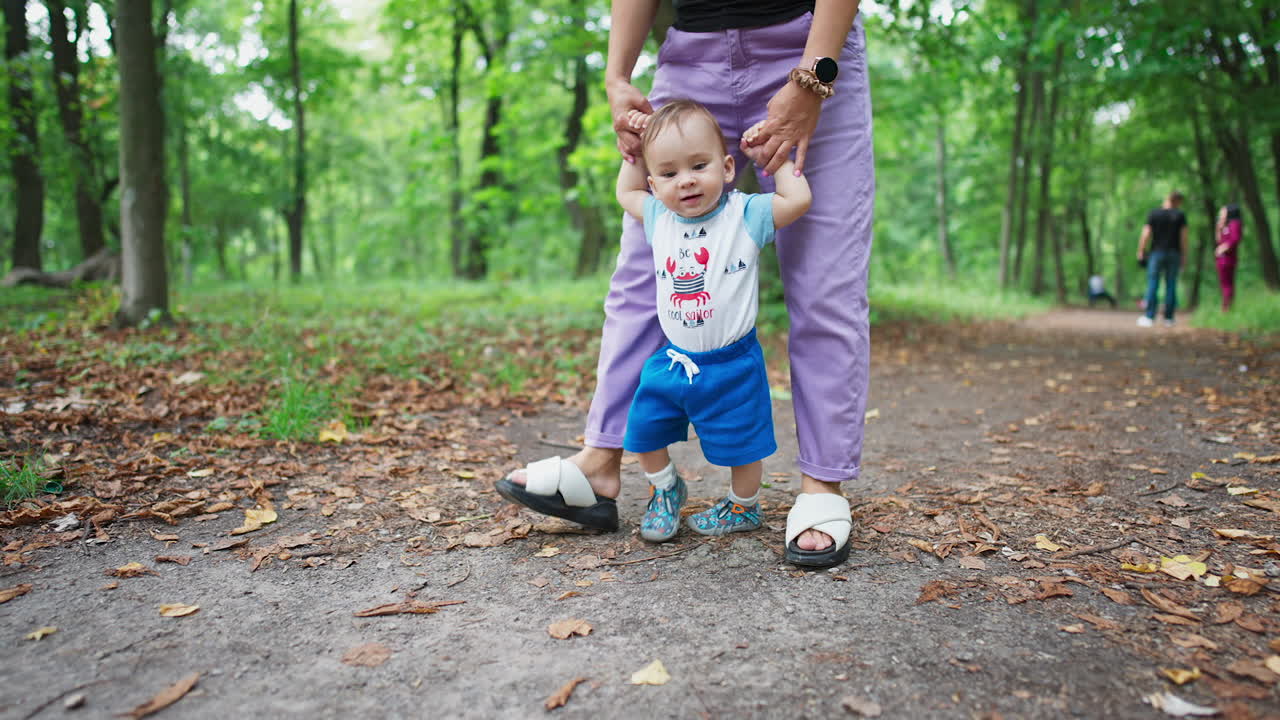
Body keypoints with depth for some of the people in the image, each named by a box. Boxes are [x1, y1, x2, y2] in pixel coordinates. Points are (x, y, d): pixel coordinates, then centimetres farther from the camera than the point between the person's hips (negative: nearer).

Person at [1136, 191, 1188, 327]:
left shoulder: (1153, 214, -1)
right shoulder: (1180, 216, 1)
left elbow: (1146, 235, -6)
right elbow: (1184, 237, -1)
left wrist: (1140, 252, 1)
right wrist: (1183, 256, 5)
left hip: (1157, 252, -1)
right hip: (1174, 253, 1)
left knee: (1152, 285, 0)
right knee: (1171, 285, 6)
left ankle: (1149, 317, -4)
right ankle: (1168, 318, 7)